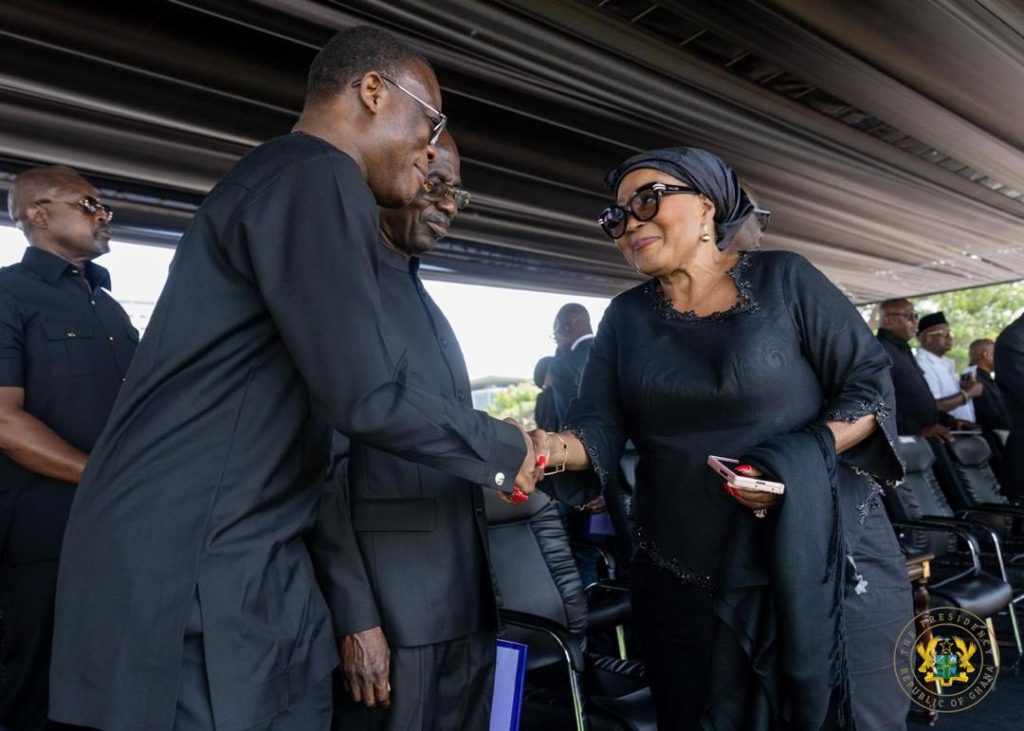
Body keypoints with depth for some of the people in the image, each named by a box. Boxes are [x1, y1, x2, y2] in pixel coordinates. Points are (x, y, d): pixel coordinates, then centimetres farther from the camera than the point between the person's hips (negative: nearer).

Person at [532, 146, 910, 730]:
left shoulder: (784, 279, -4)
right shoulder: (625, 317, 5)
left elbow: (871, 384, -4)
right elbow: (600, 427, -4)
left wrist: (804, 458, -20)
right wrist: (552, 449, -26)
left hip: (826, 562, -2)